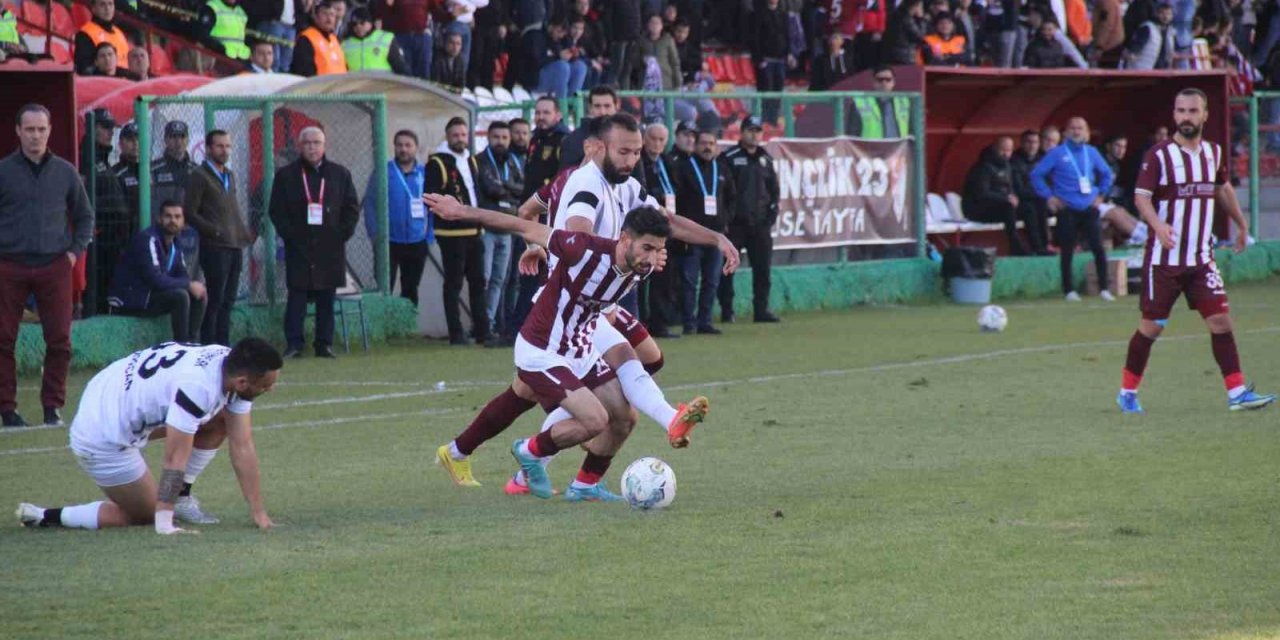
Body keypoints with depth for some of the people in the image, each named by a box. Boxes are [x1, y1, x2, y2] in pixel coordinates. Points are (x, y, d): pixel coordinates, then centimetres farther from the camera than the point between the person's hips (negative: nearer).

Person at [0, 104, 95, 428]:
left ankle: (53, 407, 9)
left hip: (54, 267, 1)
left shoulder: (65, 172, 9)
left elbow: (85, 216, 19)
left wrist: (76, 251, 7)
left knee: (59, 340, -2)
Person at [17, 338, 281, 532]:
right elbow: (175, 460, -28)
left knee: (219, 422, 6)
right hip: (104, 438, -9)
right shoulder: (197, 386, -33)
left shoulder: (233, 369, -5)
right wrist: (165, 526, -23)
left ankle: (181, 497, 15)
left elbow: (243, 447, -1)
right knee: (147, 514, 3)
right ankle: (46, 517, 4)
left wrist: (259, 514, 0)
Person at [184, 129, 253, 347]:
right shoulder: (199, 177, -4)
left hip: (235, 247, 7)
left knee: (228, 300, 9)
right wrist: (216, 231, -15)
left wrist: (246, 233, 10)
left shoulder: (230, 176, 20)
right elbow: (190, 214, -9)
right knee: (215, 300, -7)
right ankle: (208, 346, -4)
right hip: (215, 247, -7)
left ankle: (224, 344, 13)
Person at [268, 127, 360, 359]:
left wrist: (343, 233, 1)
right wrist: (288, 234, -6)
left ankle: (324, 344, 7)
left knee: (326, 298, 3)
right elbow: (277, 210, 5)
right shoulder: (286, 175, 6)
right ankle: (293, 344, -4)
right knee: (297, 296, -6)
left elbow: (352, 207, 11)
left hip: (330, 247, 2)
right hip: (298, 247, -2)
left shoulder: (340, 174, 10)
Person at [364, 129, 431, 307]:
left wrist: (430, 236, -1)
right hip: (389, 242, -3)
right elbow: (370, 203, -7)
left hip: (417, 244, 3)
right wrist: (375, 235, -14)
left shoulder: (425, 174, 2)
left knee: (410, 291, 14)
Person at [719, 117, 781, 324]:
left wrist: (772, 213, 8)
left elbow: (774, 190, 20)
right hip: (735, 222, -5)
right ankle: (726, 311, 2)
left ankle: (761, 309, 8)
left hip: (760, 223, 5)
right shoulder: (729, 158, -3)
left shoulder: (765, 159, 14)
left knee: (763, 267, 3)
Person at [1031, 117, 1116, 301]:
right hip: (1067, 210, -2)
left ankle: (1104, 289, 0)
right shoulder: (1057, 153, 0)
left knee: (1098, 247, -7)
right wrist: (1048, 196, -3)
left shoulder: (1092, 153, 10)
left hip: (1089, 208, 2)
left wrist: (1101, 194, 14)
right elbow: (1037, 174, 1)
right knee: (1067, 251, -1)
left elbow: (1107, 174, 24)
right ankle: (1069, 291, 8)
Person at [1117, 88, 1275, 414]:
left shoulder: (1215, 152, 8)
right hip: (1164, 258, -4)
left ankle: (1237, 392, -4)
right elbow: (1141, 196, -15)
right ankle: (1127, 392, 15)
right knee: (1152, 325, 1)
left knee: (1220, 319, -6)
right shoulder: (1159, 155, -8)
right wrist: (1157, 225, -33)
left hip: (1202, 259, 4)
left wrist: (1241, 223, 34)